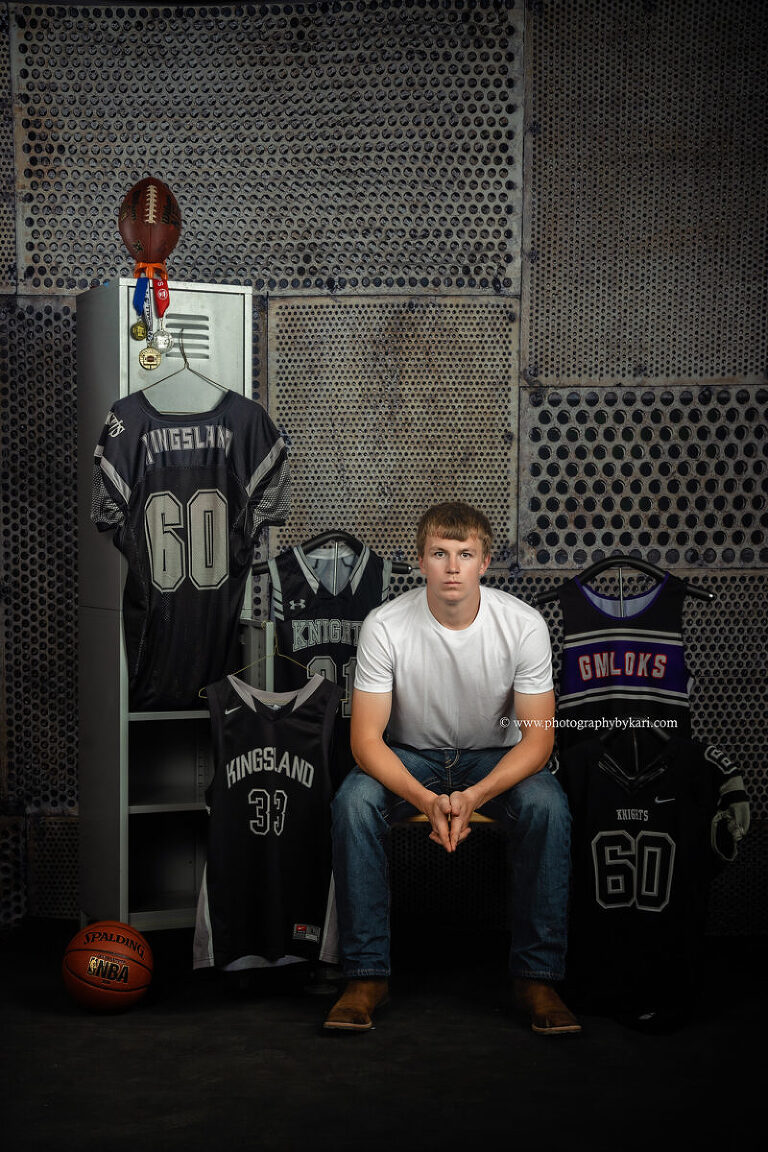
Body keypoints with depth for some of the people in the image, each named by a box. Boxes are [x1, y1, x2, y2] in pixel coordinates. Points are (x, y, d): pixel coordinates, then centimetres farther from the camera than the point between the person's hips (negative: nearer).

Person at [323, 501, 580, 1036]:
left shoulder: (524, 624, -18)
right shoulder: (384, 626, -19)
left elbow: (538, 737, -16)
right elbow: (366, 739, -19)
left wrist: (473, 797, -33)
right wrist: (427, 800, -36)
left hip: (496, 758, 0)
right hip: (409, 757, 0)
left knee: (548, 805, -31)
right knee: (353, 802, -31)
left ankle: (537, 976, -18)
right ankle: (367, 974, -18)